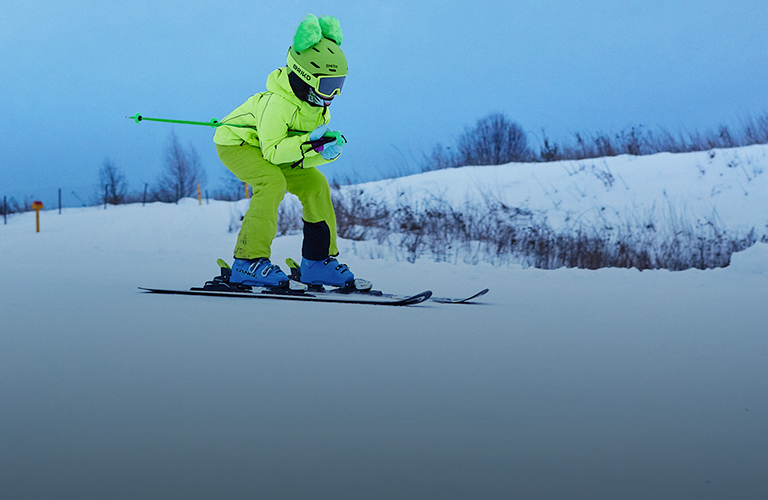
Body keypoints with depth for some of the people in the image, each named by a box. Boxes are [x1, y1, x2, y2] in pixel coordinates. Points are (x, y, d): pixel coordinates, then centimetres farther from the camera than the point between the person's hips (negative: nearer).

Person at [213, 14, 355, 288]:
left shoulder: (319, 106, -8)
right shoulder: (276, 103, -34)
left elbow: (302, 158, -10)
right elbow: (272, 151, -36)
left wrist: (328, 150, -31)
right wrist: (309, 142, -43)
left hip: (269, 149, 8)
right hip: (236, 143, -8)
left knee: (315, 184, -4)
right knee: (273, 182, -33)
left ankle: (318, 261, 5)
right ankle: (249, 261, -31)